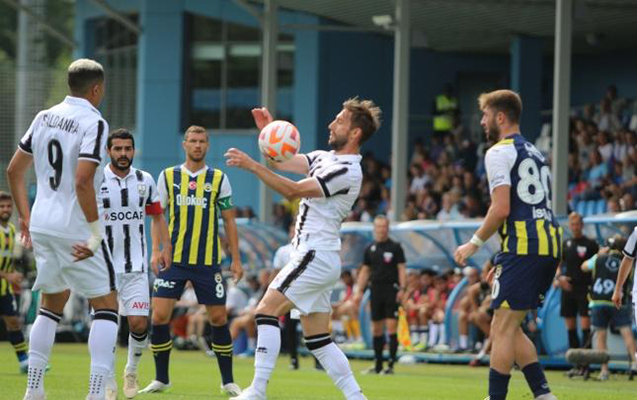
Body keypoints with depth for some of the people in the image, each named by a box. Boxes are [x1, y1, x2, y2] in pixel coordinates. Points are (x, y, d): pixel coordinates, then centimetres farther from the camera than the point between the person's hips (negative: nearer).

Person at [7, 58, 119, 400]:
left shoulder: (45, 117, 8)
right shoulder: (93, 123, -13)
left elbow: (14, 170, 13)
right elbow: (83, 182, -23)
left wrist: (25, 217, 22)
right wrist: (96, 231, -16)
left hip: (42, 226, 7)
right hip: (75, 228, -7)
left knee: (51, 305, 19)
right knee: (106, 306, 2)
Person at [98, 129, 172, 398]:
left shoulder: (145, 180, 6)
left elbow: (157, 216, 17)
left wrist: (164, 248, 6)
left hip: (136, 266, 2)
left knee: (139, 323, -6)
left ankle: (131, 370, 21)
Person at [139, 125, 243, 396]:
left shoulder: (219, 179, 5)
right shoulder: (168, 177, 6)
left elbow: (229, 220, 7)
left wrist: (236, 259, 3)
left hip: (208, 261, 0)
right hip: (174, 259, 0)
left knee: (219, 318, 1)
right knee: (159, 316, -8)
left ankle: (228, 381, 13)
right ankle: (161, 379, 6)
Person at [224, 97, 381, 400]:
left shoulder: (347, 171, -15)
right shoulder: (325, 158, 14)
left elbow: (293, 191, -20)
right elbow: (281, 162, 17)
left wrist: (252, 166, -21)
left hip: (316, 256, -10)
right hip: (314, 258, 10)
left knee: (267, 310, -14)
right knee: (318, 339, 8)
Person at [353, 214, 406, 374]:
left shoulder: (395, 247, 0)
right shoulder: (370, 249, 11)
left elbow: (401, 269, -3)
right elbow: (365, 271, 15)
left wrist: (402, 289, -13)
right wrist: (359, 291, 8)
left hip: (391, 291, -4)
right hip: (376, 291, 4)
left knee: (391, 327, -10)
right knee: (376, 329, 7)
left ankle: (391, 365, -9)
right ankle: (378, 365, 15)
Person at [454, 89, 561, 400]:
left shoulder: (500, 152, -4)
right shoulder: (533, 152, 24)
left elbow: (501, 209, -14)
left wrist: (474, 243, -2)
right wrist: (506, 259, 27)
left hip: (524, 246, -9)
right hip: (549, 244, 9)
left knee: (502, 328, -5)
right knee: (511, 329, 14)